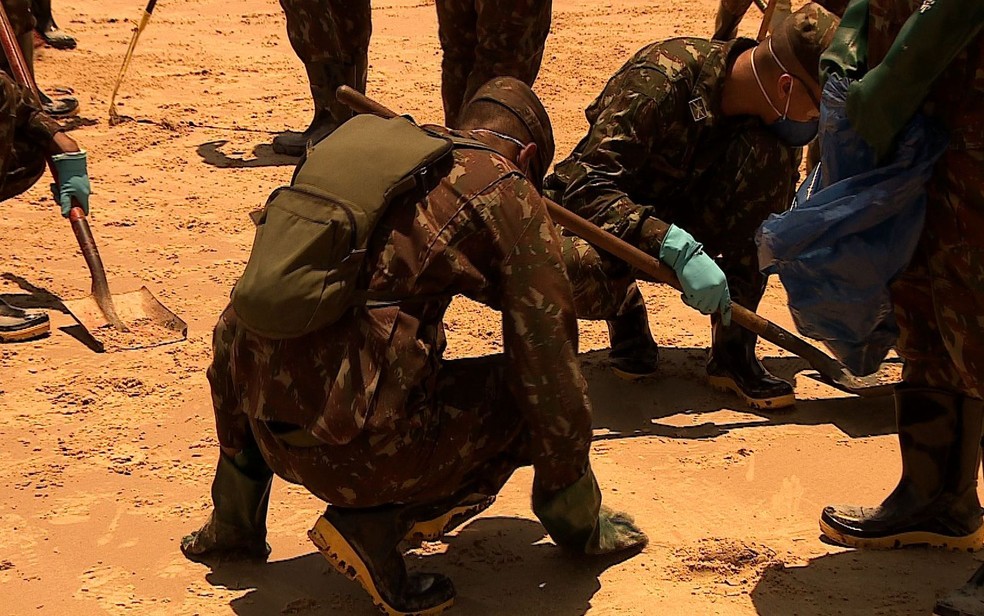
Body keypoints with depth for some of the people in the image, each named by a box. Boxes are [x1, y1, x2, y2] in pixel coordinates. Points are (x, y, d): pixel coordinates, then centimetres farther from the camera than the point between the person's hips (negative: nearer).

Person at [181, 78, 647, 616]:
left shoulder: (376, 144, 21)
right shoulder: (509, 196, 3)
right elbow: (549, 358, 2)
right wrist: (575, 513, 16)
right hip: (360, 447, -7)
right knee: (535, 394, 11)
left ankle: (233, 521, 32)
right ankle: (375, 525, 0)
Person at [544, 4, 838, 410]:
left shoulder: (764, 106, -12)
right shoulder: (659, 83, -31)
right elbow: (587, 188, -37)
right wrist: (676, 248, -47)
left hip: (685, 218, 5)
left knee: (769, 157, -24)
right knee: (578, 275, -40)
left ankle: (733, 350, -18)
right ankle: (625, 308, 0)